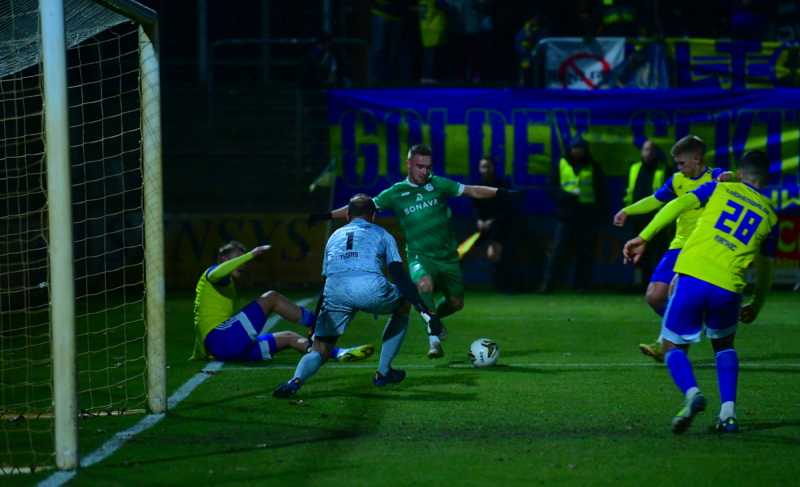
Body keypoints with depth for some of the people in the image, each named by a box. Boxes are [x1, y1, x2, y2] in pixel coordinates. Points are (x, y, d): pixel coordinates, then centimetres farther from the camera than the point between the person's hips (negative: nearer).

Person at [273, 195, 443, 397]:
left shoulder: (335, 236, 35)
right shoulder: (381, 234, 28)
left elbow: (325, 283, 36)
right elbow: (400, 277, 15)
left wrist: (313, 328, 41)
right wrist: (425, 311, 13)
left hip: (335, 292, 2)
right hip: (372, 290, -2)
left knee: (320, 351, 12)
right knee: (404, 305, 31)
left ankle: (297, 379, -23)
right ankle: (383, 372, 31)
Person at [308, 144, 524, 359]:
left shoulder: (438, 185, 3)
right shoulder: (395, 194, 0)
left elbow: (472, 191, 7)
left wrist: (500, 193, -2)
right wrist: (328, 215, 1)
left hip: (448, 255, 3)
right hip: (420, 257, -3)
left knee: (456, 303, 10)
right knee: (424, 283, -35)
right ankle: (434, 340, -33)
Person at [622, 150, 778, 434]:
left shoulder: (719, 189, 14)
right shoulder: (769, 216, 18)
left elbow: (678, 205, -2)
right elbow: (765, 270, 25)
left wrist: (644, 237, -4)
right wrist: (756, 306, 41)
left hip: (692, 275, -1)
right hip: (728, 287, 1)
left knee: (673, 346, 14)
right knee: (724, 345, 28)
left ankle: (692, 393, -17)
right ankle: (728, 413, 9)